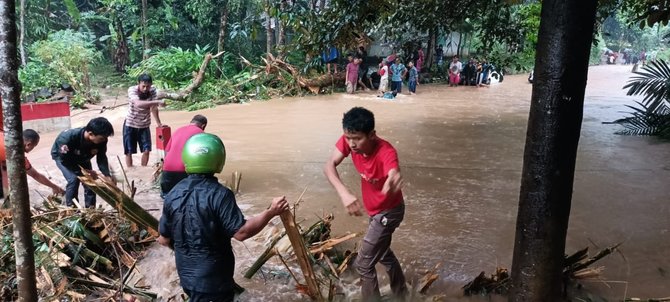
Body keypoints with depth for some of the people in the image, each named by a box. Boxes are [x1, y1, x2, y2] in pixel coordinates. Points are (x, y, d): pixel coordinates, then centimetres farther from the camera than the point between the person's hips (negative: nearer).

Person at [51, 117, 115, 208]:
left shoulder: (101, 140, -30)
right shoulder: (68, 137, -43)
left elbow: (102, 158, -19)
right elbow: (65, 160, -30)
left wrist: (107, 175, -34)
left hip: (82, 158, 4)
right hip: (62, 156, -4)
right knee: (74, 179, -21)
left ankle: (90, 209, 9)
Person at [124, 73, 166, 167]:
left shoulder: (152, 91, -14)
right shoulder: (132, 90, -25)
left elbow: (153, 108, -6)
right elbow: (138, 104, -44)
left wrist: (159, 123, -7)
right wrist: (157, 101, -52)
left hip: (144, 125, 3)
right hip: (130, 124, -3)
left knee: (146, 150, 2)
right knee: (129, 151, 3)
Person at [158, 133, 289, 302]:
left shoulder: (174, 194, -5)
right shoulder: (219, 194, -23)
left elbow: (164, 239, 2)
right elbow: (240, 232, -26)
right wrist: (271, 212, -17)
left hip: (186, 273, 6)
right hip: (213, 277, -6)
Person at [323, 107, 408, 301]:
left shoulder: (386, 152, -38)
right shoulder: (349, 140, -21)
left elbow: (395, 176, -57)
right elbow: (329, 166, -28)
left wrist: (393, 181, -82)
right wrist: (344, 193, -44)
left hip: (388, 211, -8)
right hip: (374, 209, 8)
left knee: (363, 264, -3)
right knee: (383, 253, 27)